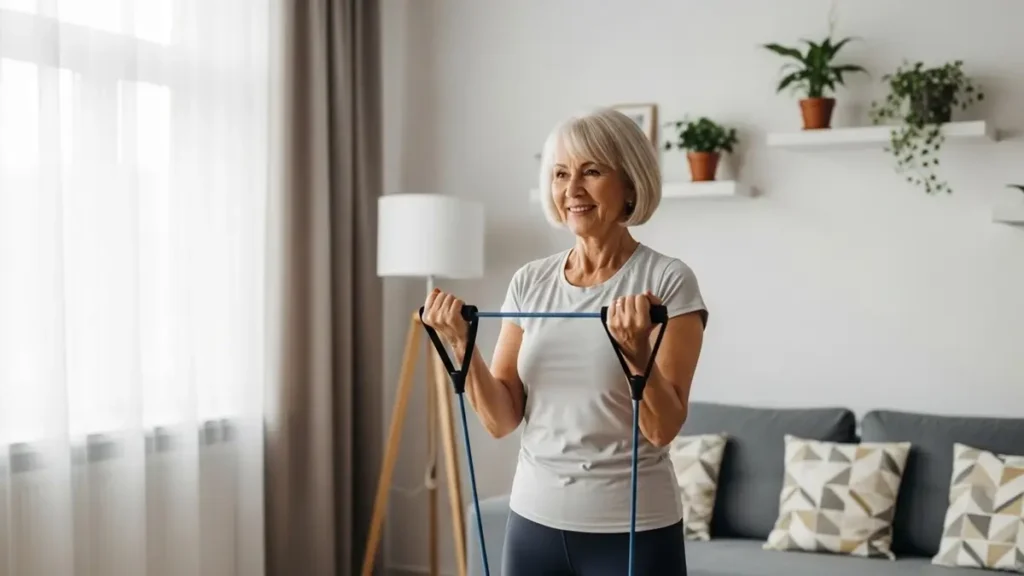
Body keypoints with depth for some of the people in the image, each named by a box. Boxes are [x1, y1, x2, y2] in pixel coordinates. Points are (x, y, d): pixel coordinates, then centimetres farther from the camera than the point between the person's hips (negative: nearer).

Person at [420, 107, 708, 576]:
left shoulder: (667, 280, -9)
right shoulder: (529, 281, 3)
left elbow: (663, 428, -14)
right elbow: (501, 420, 1)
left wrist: (637, 350, -30)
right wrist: (460, 343, -12)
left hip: (631, 530, -4)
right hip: (535, 521, 4)